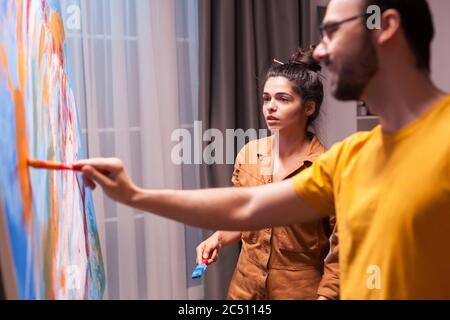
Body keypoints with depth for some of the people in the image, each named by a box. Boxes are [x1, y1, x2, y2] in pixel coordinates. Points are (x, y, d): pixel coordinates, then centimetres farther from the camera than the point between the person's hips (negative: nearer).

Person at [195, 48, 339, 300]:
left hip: (299, 290, -4)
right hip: (245, 287, 4)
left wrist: (325, 296, -17)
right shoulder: (249, 154, -3)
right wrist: (218, 238, -6)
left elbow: (340, 251, -12)